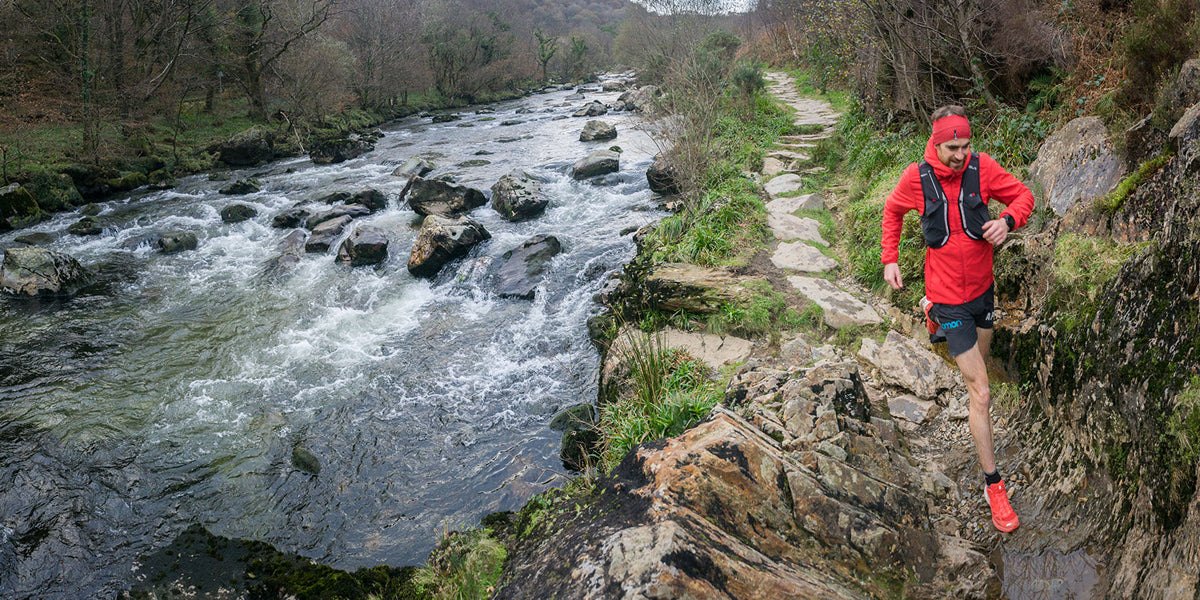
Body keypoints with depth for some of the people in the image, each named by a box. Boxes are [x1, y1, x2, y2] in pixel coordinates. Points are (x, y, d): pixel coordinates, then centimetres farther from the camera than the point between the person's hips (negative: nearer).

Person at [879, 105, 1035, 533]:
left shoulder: (982, 168, -11)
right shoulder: (916, 177, -13)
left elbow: (1023, 195, 1)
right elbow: (892, 211, 7)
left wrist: (1008, 220, -20)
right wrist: (890, 259, 3)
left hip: (982, 288, 4)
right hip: (949, 295, -4)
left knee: (979, 360, 29)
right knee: (980, 393, -4)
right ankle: (993, 483, 7)